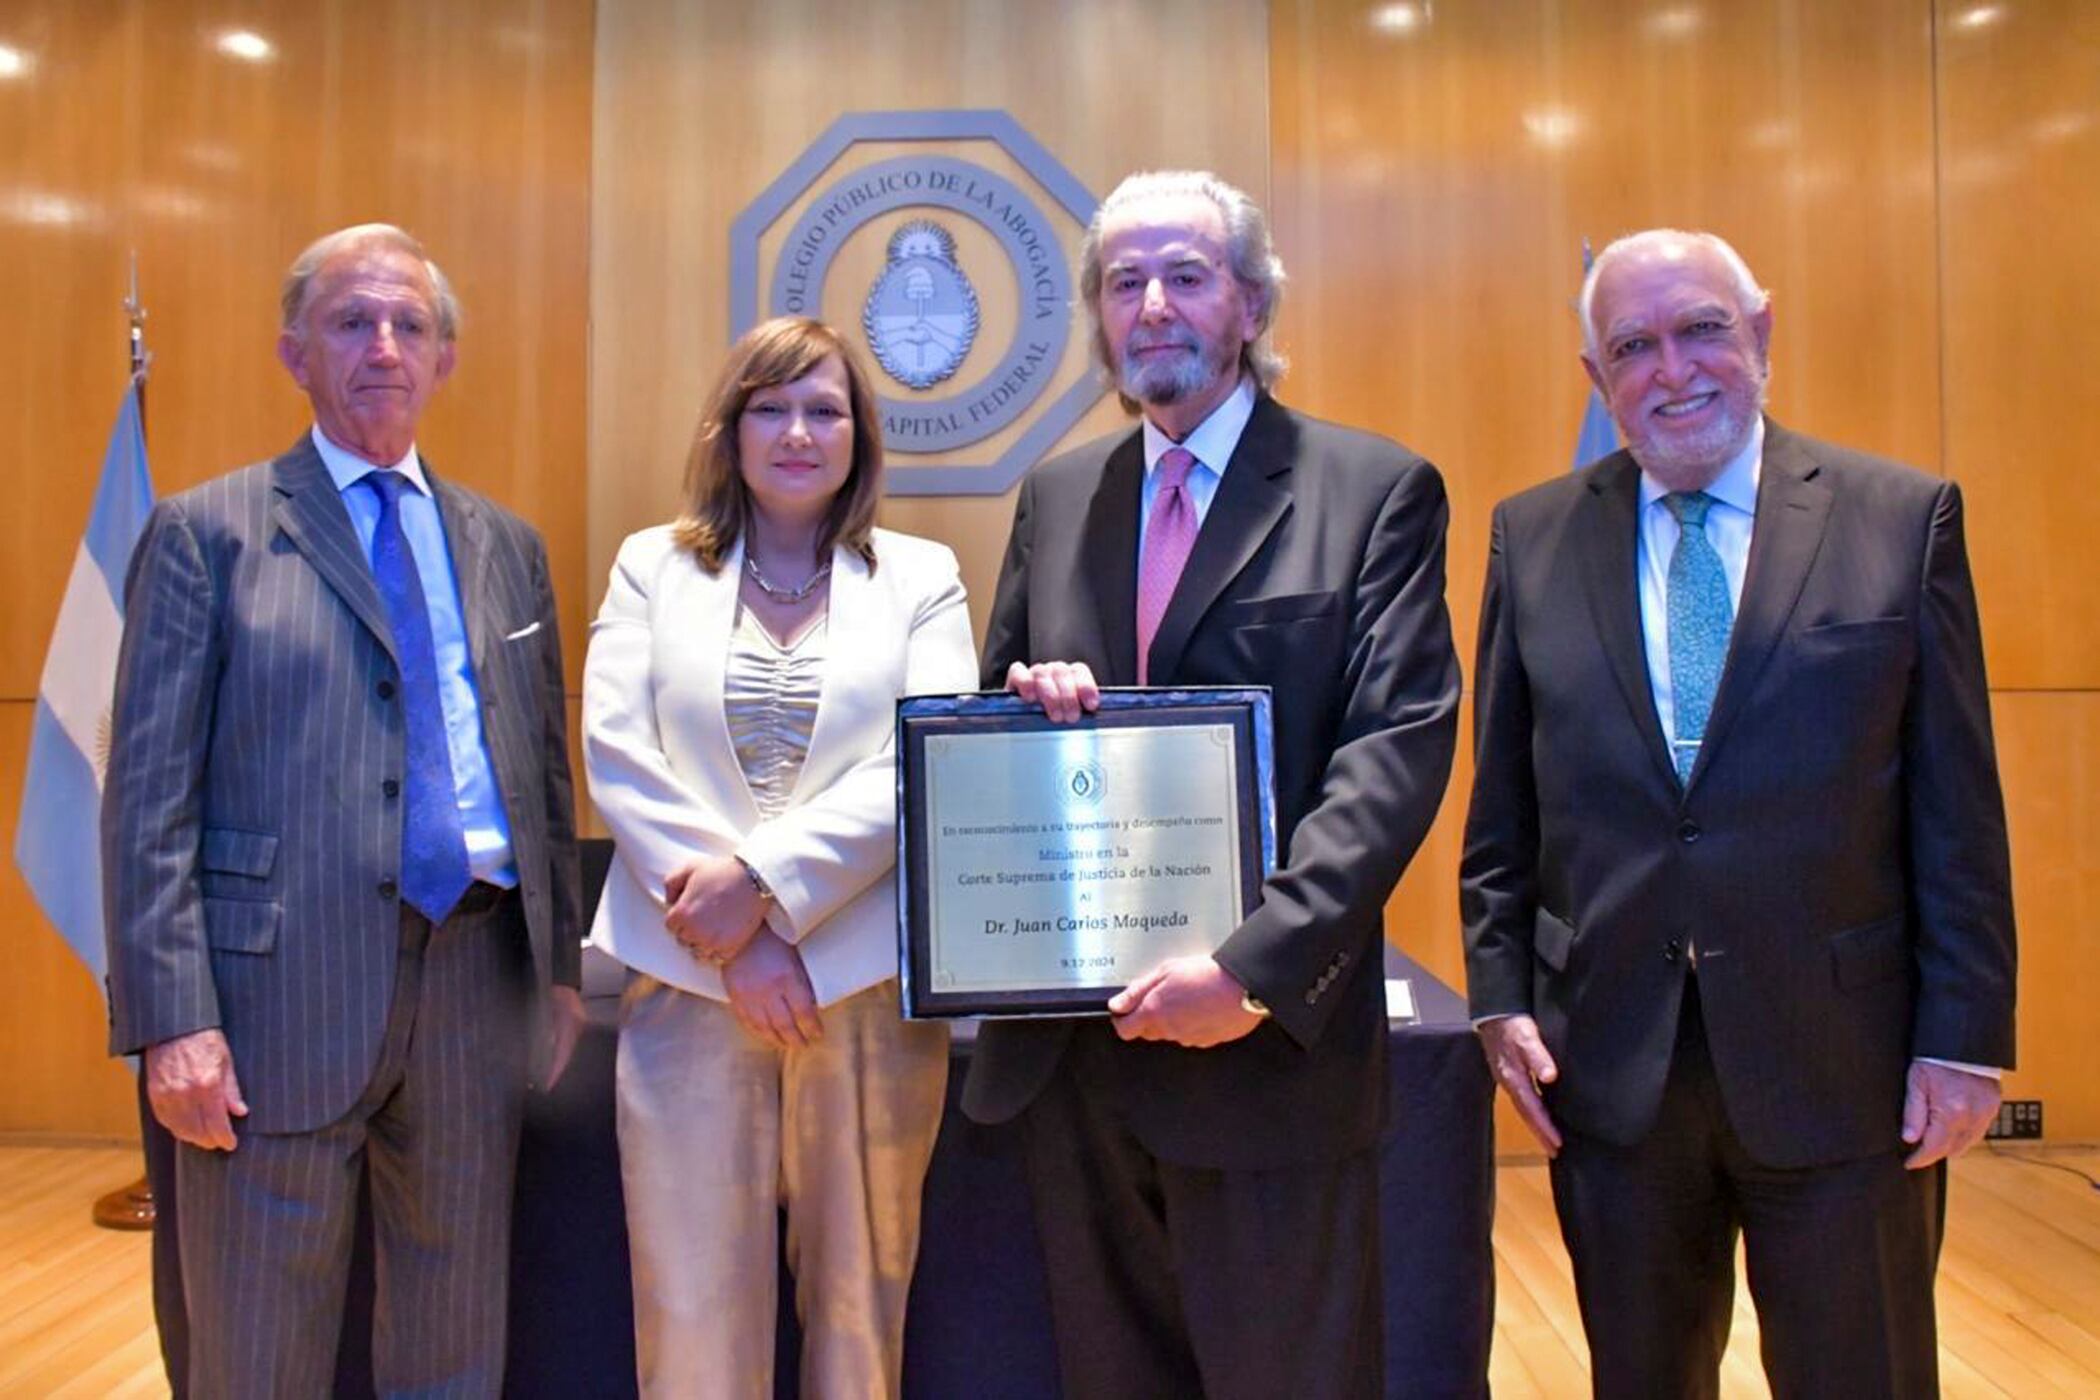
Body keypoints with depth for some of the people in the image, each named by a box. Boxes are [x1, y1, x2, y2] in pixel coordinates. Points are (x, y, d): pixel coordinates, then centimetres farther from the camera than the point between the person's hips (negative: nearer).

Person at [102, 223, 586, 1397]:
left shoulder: (507, 543, 12)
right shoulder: (208, 532, 0)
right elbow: (151, 796, -5)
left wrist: (561, 964, 11)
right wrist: (174, 1017, -11)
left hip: (479, 981, 4)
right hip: (284, 988, -3)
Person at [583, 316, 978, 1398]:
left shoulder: (919, 577, 7)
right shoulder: (653, 567, 10)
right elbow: (616, 754, -1)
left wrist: (765, 875, -16)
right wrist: (737, 939, -10)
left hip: (867, 979, 0)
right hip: (690, 982, 1)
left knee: (858, 1292, 10)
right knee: (692, 1295, 5)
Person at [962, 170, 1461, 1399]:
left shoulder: (1377, 490, -4)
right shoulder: (1055, 496, 11)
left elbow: (1397, 753, -12)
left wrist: (1253, 969, -21)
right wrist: (1026, 700, -8)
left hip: (1267, 1044, -4)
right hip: (1068, 1047, 5)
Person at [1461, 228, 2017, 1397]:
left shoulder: (1904, 516, -1)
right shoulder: (1535, 536, 4)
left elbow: (1958, 809, -1)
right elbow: (1503, 805, 5)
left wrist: (1965, 1037, -4)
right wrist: (1501, 993, 1)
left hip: (1840, 1064, -1)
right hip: (1611, 1068, 2)